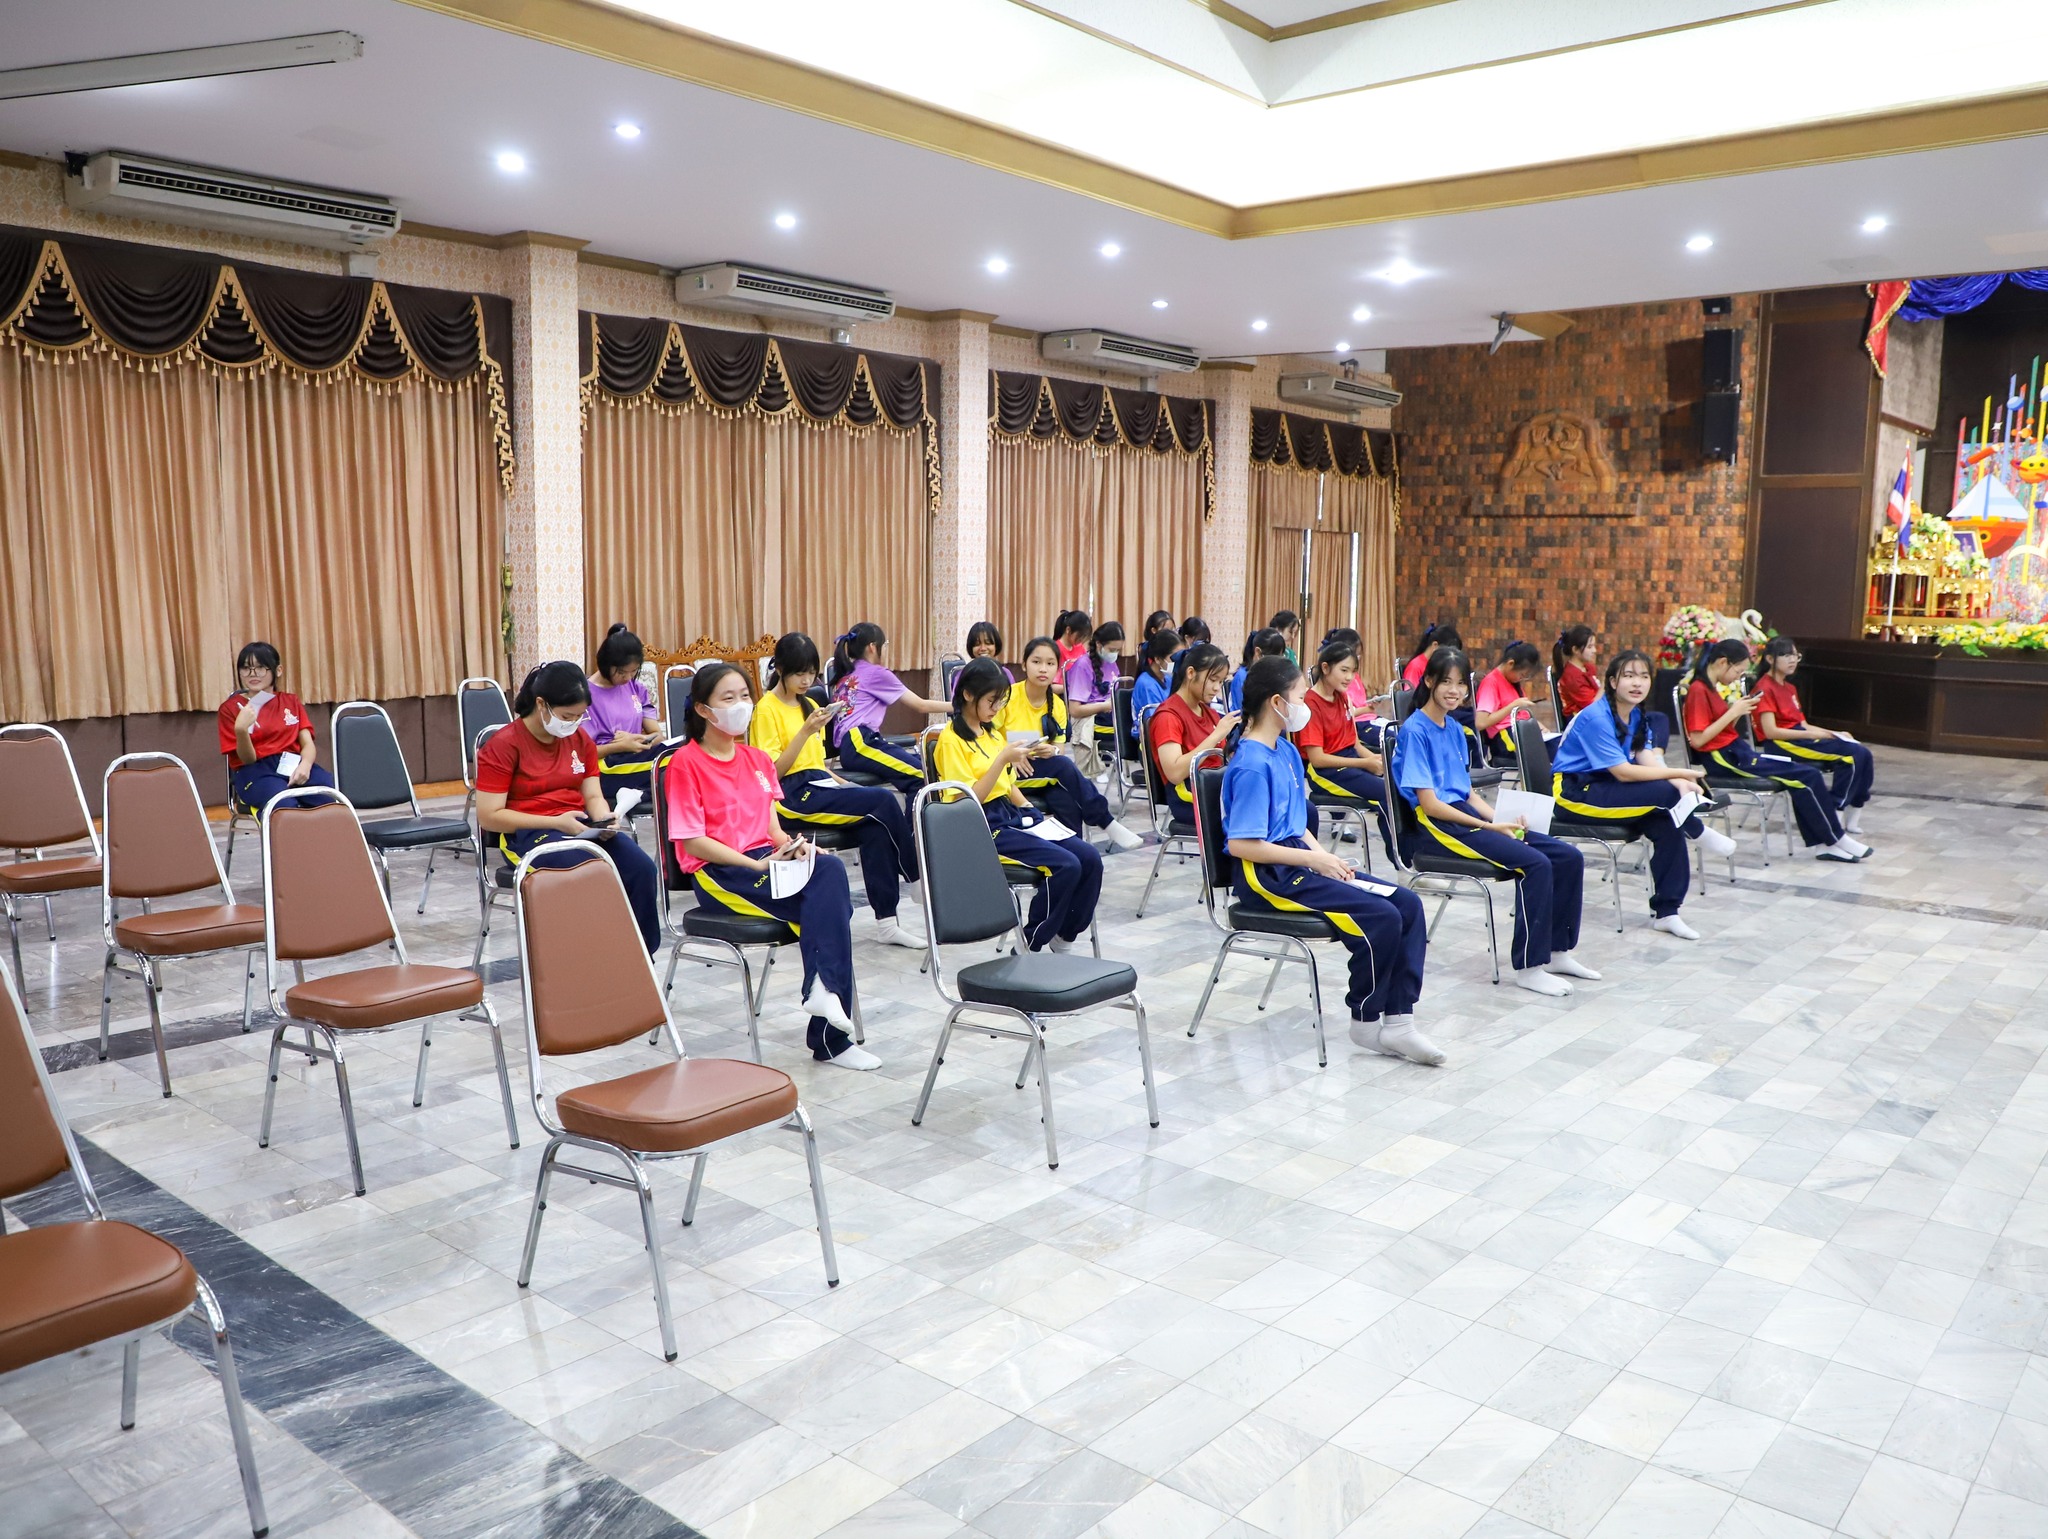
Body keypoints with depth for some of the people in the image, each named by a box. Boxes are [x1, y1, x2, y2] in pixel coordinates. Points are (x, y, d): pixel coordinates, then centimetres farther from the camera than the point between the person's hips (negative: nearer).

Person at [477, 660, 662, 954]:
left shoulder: (580, 739, 12)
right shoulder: (502, 745, -6)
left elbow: (593, 796, 12)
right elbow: (488, 817, -10)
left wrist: (605, 819, -13)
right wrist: (555, 822, -19)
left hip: (580, 826, 5)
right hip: (527, 833, -5)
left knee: (642, 869, -22)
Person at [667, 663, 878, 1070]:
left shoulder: (757, 759, 17)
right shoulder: (685, 763, -4)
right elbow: (691, 841, -10)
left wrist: (792, 845, -8)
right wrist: (759, 865, -18)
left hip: (766, 859, 6)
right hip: (716, 872, -6)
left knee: (830, 868, -26)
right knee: (827, 899, -26)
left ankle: (824, 988, -27)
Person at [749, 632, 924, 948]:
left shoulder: (809, 705, 18)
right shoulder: (767, 709, -5)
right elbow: (773, 772, -12)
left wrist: (843, 783, 5)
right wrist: (806, 731, -20)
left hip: (818, 785, 7)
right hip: (791, 795, -7)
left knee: (874, 824, -24)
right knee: (883, 801, -23)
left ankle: (887, 919, -24)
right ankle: (918, 878, -4)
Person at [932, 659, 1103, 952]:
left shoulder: (993, 733, 17)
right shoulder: (951, 740, -9)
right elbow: (969, 799, -16)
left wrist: (1032, 810, 6)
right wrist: (1002, 759, -23)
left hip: (1013, 815, 8)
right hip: (984, 828, -8)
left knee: (1090, 858, -11)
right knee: (1065, 864, -25)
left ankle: (1065, 936, 5)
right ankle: (1032, 944, -8)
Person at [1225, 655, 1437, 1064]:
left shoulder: (1287, 752, 11)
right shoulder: (1251, 766, -17)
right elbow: (1241, 845, -22)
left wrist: (1325, 856, -1)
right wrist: (1314, 860, -18)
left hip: (1298, 860, 9)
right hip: (1266, 876, -9)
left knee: (1408, 904, -3)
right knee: (1381, 917, -21)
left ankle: (1397, 1021, -3)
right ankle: (1367, 1021, 0)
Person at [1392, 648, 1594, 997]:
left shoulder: (1455, 730, 16)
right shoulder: (1415, 731, -10)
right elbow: (1429, 804, -14)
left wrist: (1501, 819, -2)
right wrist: (1489, 826, -15)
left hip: (1467, 815, 9)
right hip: (1437, 826, -8)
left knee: (1569, 857, -1)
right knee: (1535, 863, -25)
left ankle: (1557, 951, 10)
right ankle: (1529, 967, -16)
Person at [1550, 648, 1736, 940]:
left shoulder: (1637, 715, 7)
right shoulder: (1596, 717, -20)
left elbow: (1648, 760, -6)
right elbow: (1623, 772, -23)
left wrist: (1680, 783, -24)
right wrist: (1679, 774, -22)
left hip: (1602, 787, 8)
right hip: (1574, 791, -8)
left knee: (1667, 823, -15)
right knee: (1665, 793, -23)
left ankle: (1665, 911, -6)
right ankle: (1700, 834, 8)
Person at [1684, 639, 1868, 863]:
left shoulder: (1710, 688, 14)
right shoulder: (1698, 690, -15)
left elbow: (1723, 726, 13)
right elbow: (1698, 740, -23)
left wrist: (1736, 710, -3)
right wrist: (1732, 712, -18)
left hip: (1737, 750, 10)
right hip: (1725, 757, -10)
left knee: (1802, 777, -1)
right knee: (1809, 777, -9)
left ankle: (1820, 843, 3)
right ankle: (1835, 839, 8)